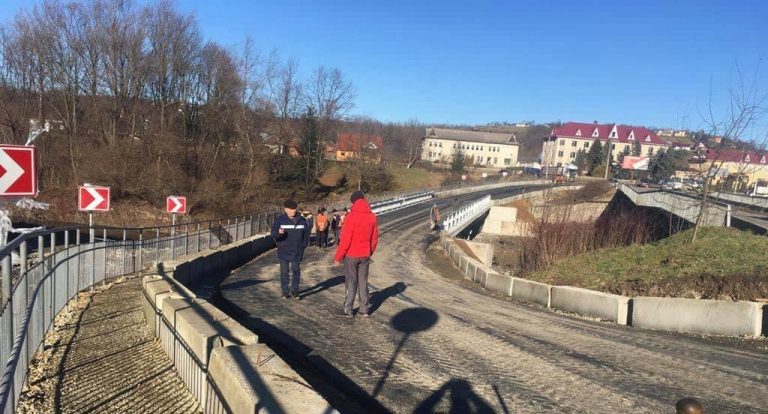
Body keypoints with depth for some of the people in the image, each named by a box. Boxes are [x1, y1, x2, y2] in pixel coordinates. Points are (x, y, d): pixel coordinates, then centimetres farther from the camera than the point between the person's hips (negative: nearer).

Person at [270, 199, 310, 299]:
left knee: (296, 271, 4)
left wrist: (303, 245, 3)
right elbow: (273, 234, -9)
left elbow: (306, 234, 12)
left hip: (297, 252, 1)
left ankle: (294, 291, 16)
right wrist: (278, 233, -31)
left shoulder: (302, 220, 3)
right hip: (284, 252, -1)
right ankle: (285, 291, 16)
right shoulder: (280, 220, -4)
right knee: (284, 272, 6)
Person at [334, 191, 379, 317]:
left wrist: (338, 256, -8)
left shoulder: (351, 216, -15)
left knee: (351, 282, 3)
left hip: (351, 255, -4)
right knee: (363, 282, 12)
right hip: (365, 255, 5)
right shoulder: (372, 217, 2)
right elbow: (375, 238, 8)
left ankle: (348, 310, 8)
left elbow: (345, 239, -15)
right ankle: (364, 309, 15)